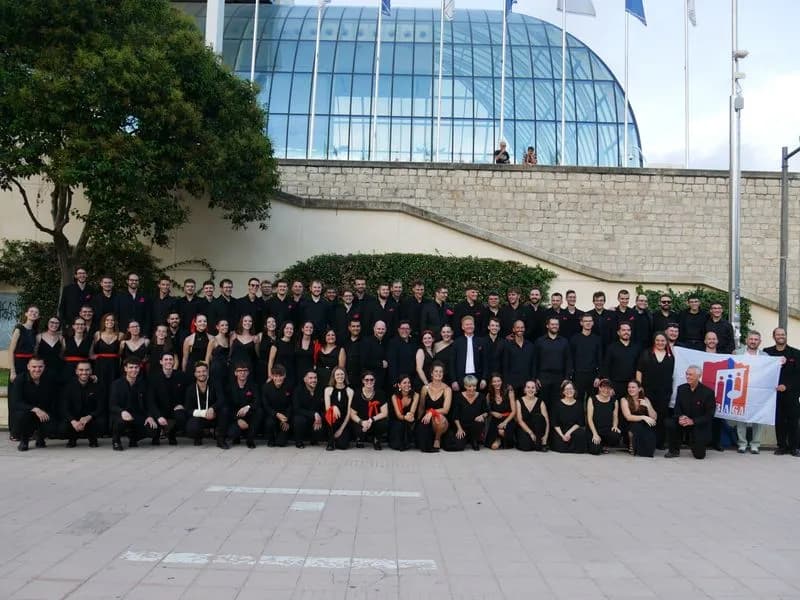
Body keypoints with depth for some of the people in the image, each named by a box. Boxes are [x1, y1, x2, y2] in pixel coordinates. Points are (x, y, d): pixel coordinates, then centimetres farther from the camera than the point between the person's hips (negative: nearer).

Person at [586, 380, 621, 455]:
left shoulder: (614, 401, 10)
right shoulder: (592, 399, 2)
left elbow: (615, 417, 12)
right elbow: (589, 418, -2)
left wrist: (615, 426, -12)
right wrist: (595, 434, -13)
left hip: (608, 430, 2)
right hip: (595, 430, -2)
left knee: (616, 436, -35)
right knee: (595, 451, -27)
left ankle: (605, 446, 3)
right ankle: (596, 443, 14)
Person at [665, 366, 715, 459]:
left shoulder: (708, 392, -16)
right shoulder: (681, 388, -3)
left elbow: (709, 415, -16)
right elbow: (677, 407, 0)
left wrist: (693, 421, -27)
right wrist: (680, 417, -23)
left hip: (700, 425, -3)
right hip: (684, 421, 3)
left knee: (699, 455, -7)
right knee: (669, 423, -28)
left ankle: (697, 442, 31)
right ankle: (674, 450, -7)